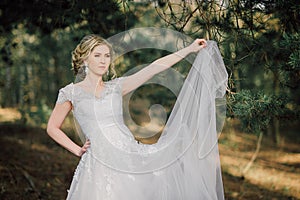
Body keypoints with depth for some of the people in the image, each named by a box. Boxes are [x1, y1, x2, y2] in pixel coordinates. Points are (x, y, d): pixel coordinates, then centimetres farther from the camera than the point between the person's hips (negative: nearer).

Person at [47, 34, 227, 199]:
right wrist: (77, 150, 3)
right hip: (99, 163, -3)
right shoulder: (71, 92, 5)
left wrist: (190, 49, 4)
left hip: (130, 154, 3)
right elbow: (53, 128, 10)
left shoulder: (116, 87, 12)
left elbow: (154, 68, 7)